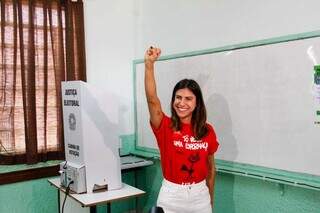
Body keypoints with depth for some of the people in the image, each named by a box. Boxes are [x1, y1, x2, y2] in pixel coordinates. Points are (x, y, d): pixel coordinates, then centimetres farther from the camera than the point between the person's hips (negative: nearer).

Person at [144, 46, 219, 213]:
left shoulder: (207, 131, -3)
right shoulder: (165, 127, -8)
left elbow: (210, 168, 7)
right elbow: (152, 100, -26)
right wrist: (149, 64, -35)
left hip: (199, 195, 1)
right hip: (171, 195, -1)